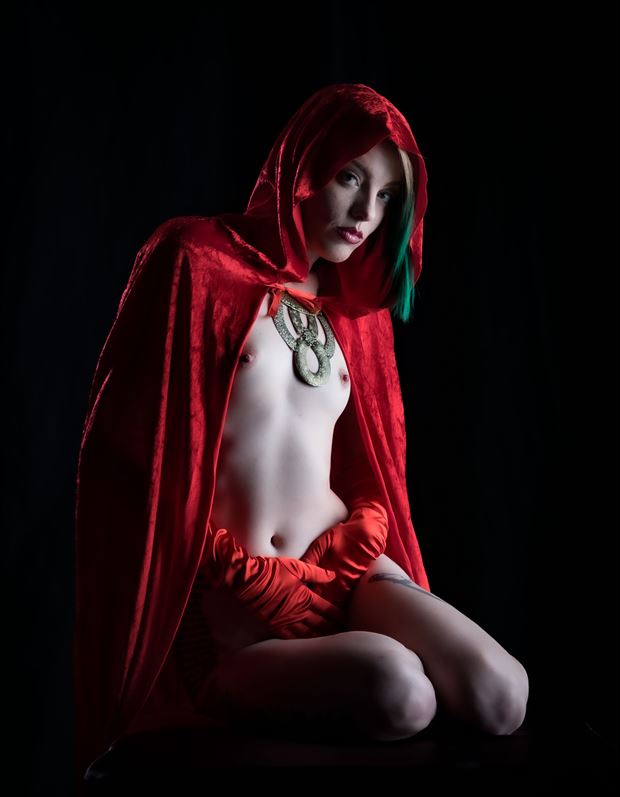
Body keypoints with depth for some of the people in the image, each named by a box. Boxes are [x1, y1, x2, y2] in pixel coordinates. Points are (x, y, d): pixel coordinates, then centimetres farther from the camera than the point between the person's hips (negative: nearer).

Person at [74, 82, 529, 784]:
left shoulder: (354, 307, 15)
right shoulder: (196, 259, -3)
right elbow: (138, 438, -7)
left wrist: (357, 549, 0)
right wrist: (253, 585, -7)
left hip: (344, 566, 5)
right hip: (229, 600, -4)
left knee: (502, 697, -20)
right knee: (398, 690, -29)